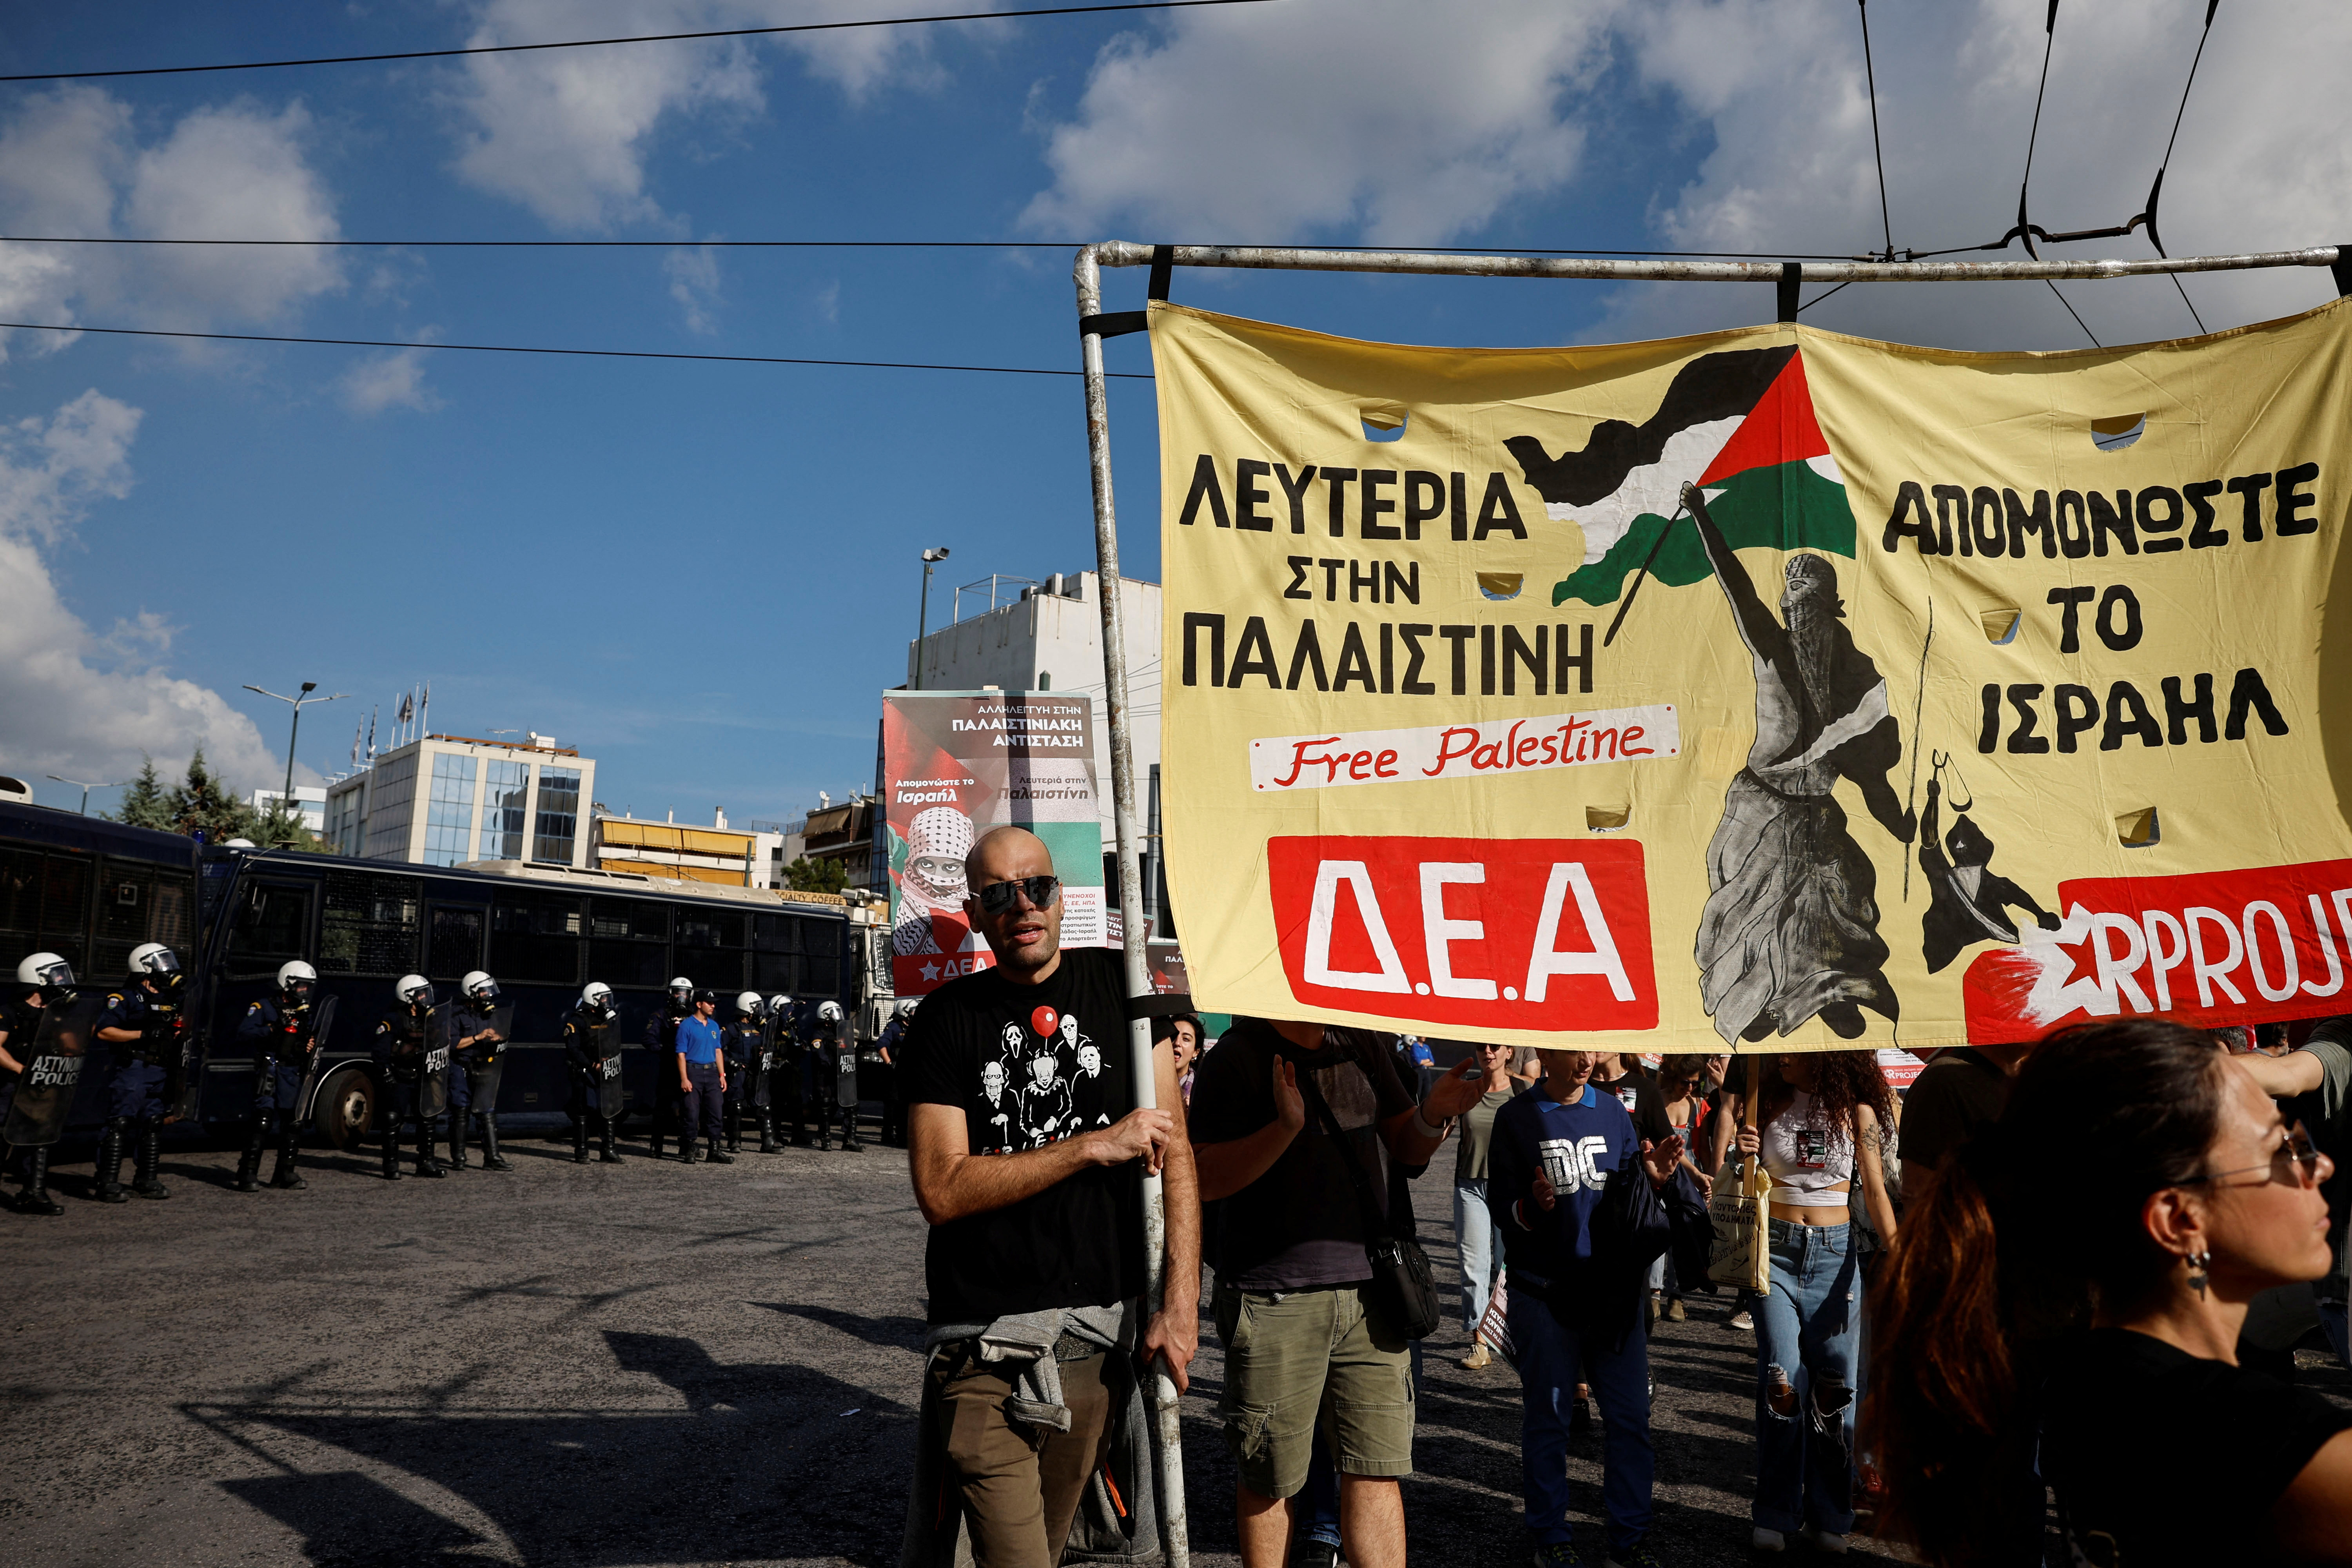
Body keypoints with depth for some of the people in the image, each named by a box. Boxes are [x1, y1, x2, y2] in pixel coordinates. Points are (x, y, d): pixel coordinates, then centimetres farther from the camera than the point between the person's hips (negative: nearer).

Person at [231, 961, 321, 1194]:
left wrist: (311, 1047, 4)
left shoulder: (304, 1013, 19)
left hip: (293, 1073, 7)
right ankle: (247, 1173, -12)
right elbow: (243, 1034, -10)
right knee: (263, 1117, -16)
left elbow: (309, 1040, 27)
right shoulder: (264, 1007, -1)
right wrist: (271, 1030, -22)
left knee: (292, 1122, 7)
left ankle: (284, 1174, 17)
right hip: (269, 1068, -6)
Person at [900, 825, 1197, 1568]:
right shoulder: (947, 1019, -2)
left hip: (1104, 1338, 2)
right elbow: (940, 1190, -10)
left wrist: (1180, 1302, -8)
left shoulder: (1119, 985, 3)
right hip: (988, 1350, -2)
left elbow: (1173, 1148, 0)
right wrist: (1096, 1145, -15)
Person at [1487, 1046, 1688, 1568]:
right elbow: (1500, 1207, -5)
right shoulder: (1517, 1118, -3)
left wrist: (1653, 1177, -10)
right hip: (1544, 1291, -3)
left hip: (1612, 1286, 3)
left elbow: (1628, 1200, 10)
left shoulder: (1613, 1111, 7)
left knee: (1630, 1416, 7)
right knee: (1548, 1418, 6)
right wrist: (1533, 1207, -25)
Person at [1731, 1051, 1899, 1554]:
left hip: (1835, 1253, 0)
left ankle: (1829, 1517, 17)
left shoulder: (1856, 1111, 1)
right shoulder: (1768, 1104, 3)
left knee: (1834, 1384, 3)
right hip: (1777, 1249, 0)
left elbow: (1875, 1192, 1)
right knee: (1781, 1382, -6)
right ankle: (1777, 1516, 5)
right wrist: (1743, 1156, -13)